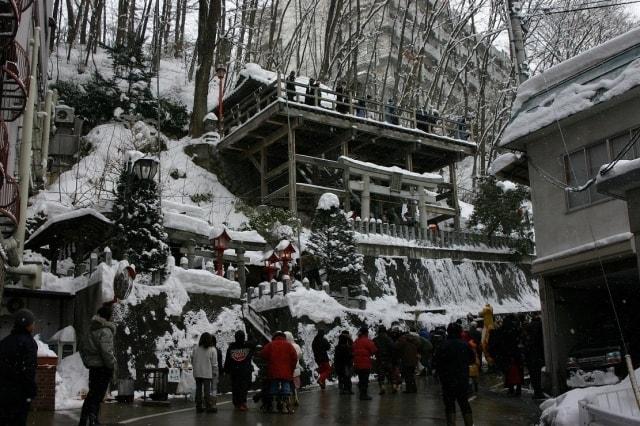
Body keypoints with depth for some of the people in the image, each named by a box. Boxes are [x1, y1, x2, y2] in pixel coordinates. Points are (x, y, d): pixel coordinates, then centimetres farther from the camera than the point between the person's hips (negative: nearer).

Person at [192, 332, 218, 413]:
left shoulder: (195, 349, 0)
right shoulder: (212, 350, -8)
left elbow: (192, 361, 6)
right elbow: (214, 364, -5)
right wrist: (215, 373, 4)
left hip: (197, 373, 3)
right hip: (207, 374, -3)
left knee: (198, 389, 11)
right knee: (207, 390, 2)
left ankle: (199, 406, 16)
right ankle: (209, 407, 4)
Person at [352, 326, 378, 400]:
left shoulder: (356, 341, 10)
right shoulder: (367, 341, -14)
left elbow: (353, 351, 16)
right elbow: (374, 350, -13)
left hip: (357, 364, 7)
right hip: (365, 364, -7)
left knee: (361, 380, 15)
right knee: (365, 380, -3)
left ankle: (362, 394, 20)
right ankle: (364, 395, -3)